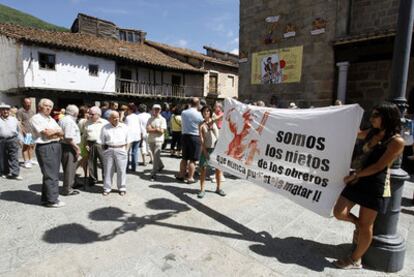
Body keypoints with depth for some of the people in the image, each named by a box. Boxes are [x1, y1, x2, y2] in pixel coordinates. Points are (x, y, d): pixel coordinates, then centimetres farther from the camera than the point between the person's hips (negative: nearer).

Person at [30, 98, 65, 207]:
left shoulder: (51, 119, 18)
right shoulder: (36, 118, -6)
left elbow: (61, 133, 10)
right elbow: (46, 132, -16)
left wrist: (52, 132, -8)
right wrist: (57, 130, 1)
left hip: (56, 146, 8)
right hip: (45, 148, -8)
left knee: (53, 174, 12)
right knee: (50, 175, -5)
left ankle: (46, 198, 23)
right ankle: (52, 200, 3)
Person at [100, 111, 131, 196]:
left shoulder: (124, 127, 6)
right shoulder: (105, 128, 6)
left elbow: (127, 141, 8)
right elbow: (102, 142, 10)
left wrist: (125, 150, 0)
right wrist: (105, 150, 3)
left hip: (121, 150, 0)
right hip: (109, 150, 1)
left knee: (121, 170, 3)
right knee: (108, 170, 6)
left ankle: (122, 188, 14)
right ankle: (107, 188, 18)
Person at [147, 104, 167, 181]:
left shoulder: (162, 119, -2)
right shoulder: (150, 119, 9)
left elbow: (162, 131, -10)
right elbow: (148, 130, -1)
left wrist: (152, 129, -7)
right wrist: (156, 129, -10)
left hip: (158, 140, -5)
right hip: (151, 140, 5)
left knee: (156, 157, -11)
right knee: (155, 156, 17)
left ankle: (153, 174, -8)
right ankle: (160, 165, 43)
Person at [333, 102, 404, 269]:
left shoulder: (396, 141, -13)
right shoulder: (372, 133, 8)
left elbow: (379, 166, -16)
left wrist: (354, 175, -14)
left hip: (376, 186, -6)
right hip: (359, 180, 7)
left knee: (366, 225, 8)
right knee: (339, 212, 3)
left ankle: (355, 260, 25)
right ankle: (357, 223, 36)